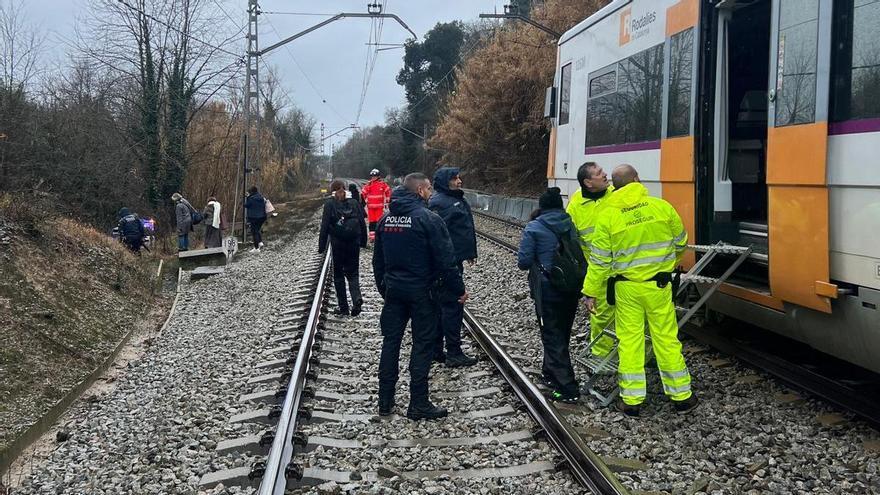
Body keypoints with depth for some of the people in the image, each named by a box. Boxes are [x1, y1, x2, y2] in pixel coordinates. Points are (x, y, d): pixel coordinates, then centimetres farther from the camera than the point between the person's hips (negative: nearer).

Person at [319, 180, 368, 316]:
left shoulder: (329, 204, -5)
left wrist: (322, 246, -3)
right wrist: (363, 242, 14)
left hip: (338, 243, -2)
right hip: (354, 243, 3)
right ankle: (356, 298, -13)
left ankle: (343, 307, 10)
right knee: (352, 272, 12)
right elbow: (362, 223, 5)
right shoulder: (354, 202, 4)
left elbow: (325, 226, -7)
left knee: (338, 274, 10)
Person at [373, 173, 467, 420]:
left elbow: (378, 260, 14)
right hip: (422, 292, -6)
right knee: (422, 344, 2)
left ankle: (385, 401, 17)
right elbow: (445, 259, -16)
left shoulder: (385, 219, 6)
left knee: (390, 342, 12)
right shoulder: (428, 219, -15)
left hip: (393, 289, 6)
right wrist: (459, 289, -6)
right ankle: (418, 404, 6)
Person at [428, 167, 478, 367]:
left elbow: (466, 228, 25)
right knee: (452, 306, -6)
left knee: (441, 305, 14)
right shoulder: (439, 202, -16)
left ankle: (435, 350, 21)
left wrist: (470, 252, 23)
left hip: (455, 259, 11)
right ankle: (454, 354, 0)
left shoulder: (457, 199, 16)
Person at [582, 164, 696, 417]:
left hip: (626, 288, -1)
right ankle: (681, 396, 19)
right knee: (667, 339, 10)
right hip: (658, 286, 1)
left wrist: (591, 292, 1)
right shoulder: (662, 207, -5)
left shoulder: (607, 216, -10)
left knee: (630, 341, 7)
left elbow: (600, 260, -8)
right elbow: (680, 243, 9)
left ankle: (632, 400, 11)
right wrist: (669, 260, 29)